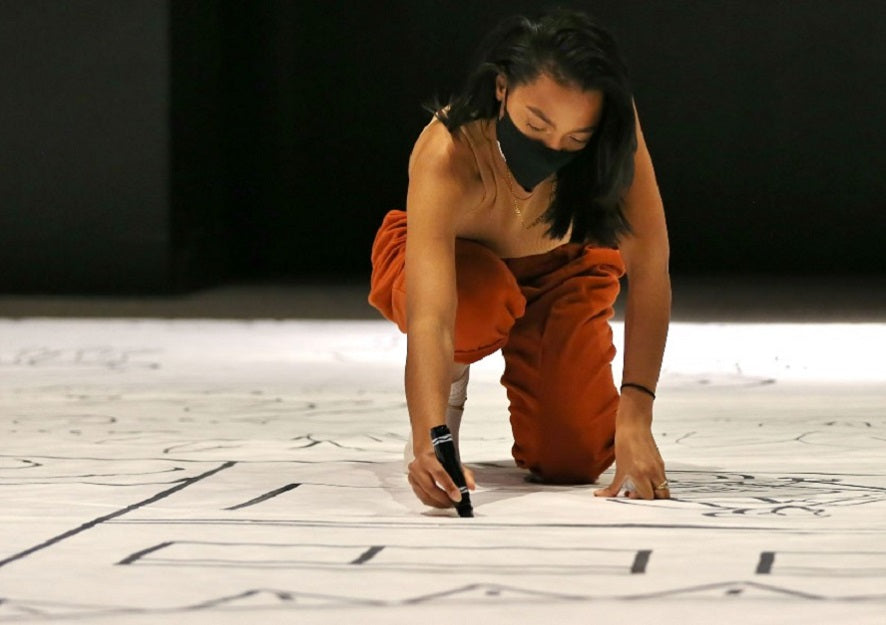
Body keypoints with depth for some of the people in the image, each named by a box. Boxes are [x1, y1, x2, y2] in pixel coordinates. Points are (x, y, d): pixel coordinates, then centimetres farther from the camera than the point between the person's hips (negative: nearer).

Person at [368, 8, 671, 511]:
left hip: (560, 270, 2)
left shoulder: (611, 127, -35)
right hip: (448, 263, -2)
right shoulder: (447, 155, -42)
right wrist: (430, 442, -66)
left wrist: (634, 418, -43)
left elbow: (650, 271, -34)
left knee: (571, 461, -15)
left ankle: (525, 364, 18)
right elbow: (428, 318, -50)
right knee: (482, 299, -39)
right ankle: (449, 382, -3)